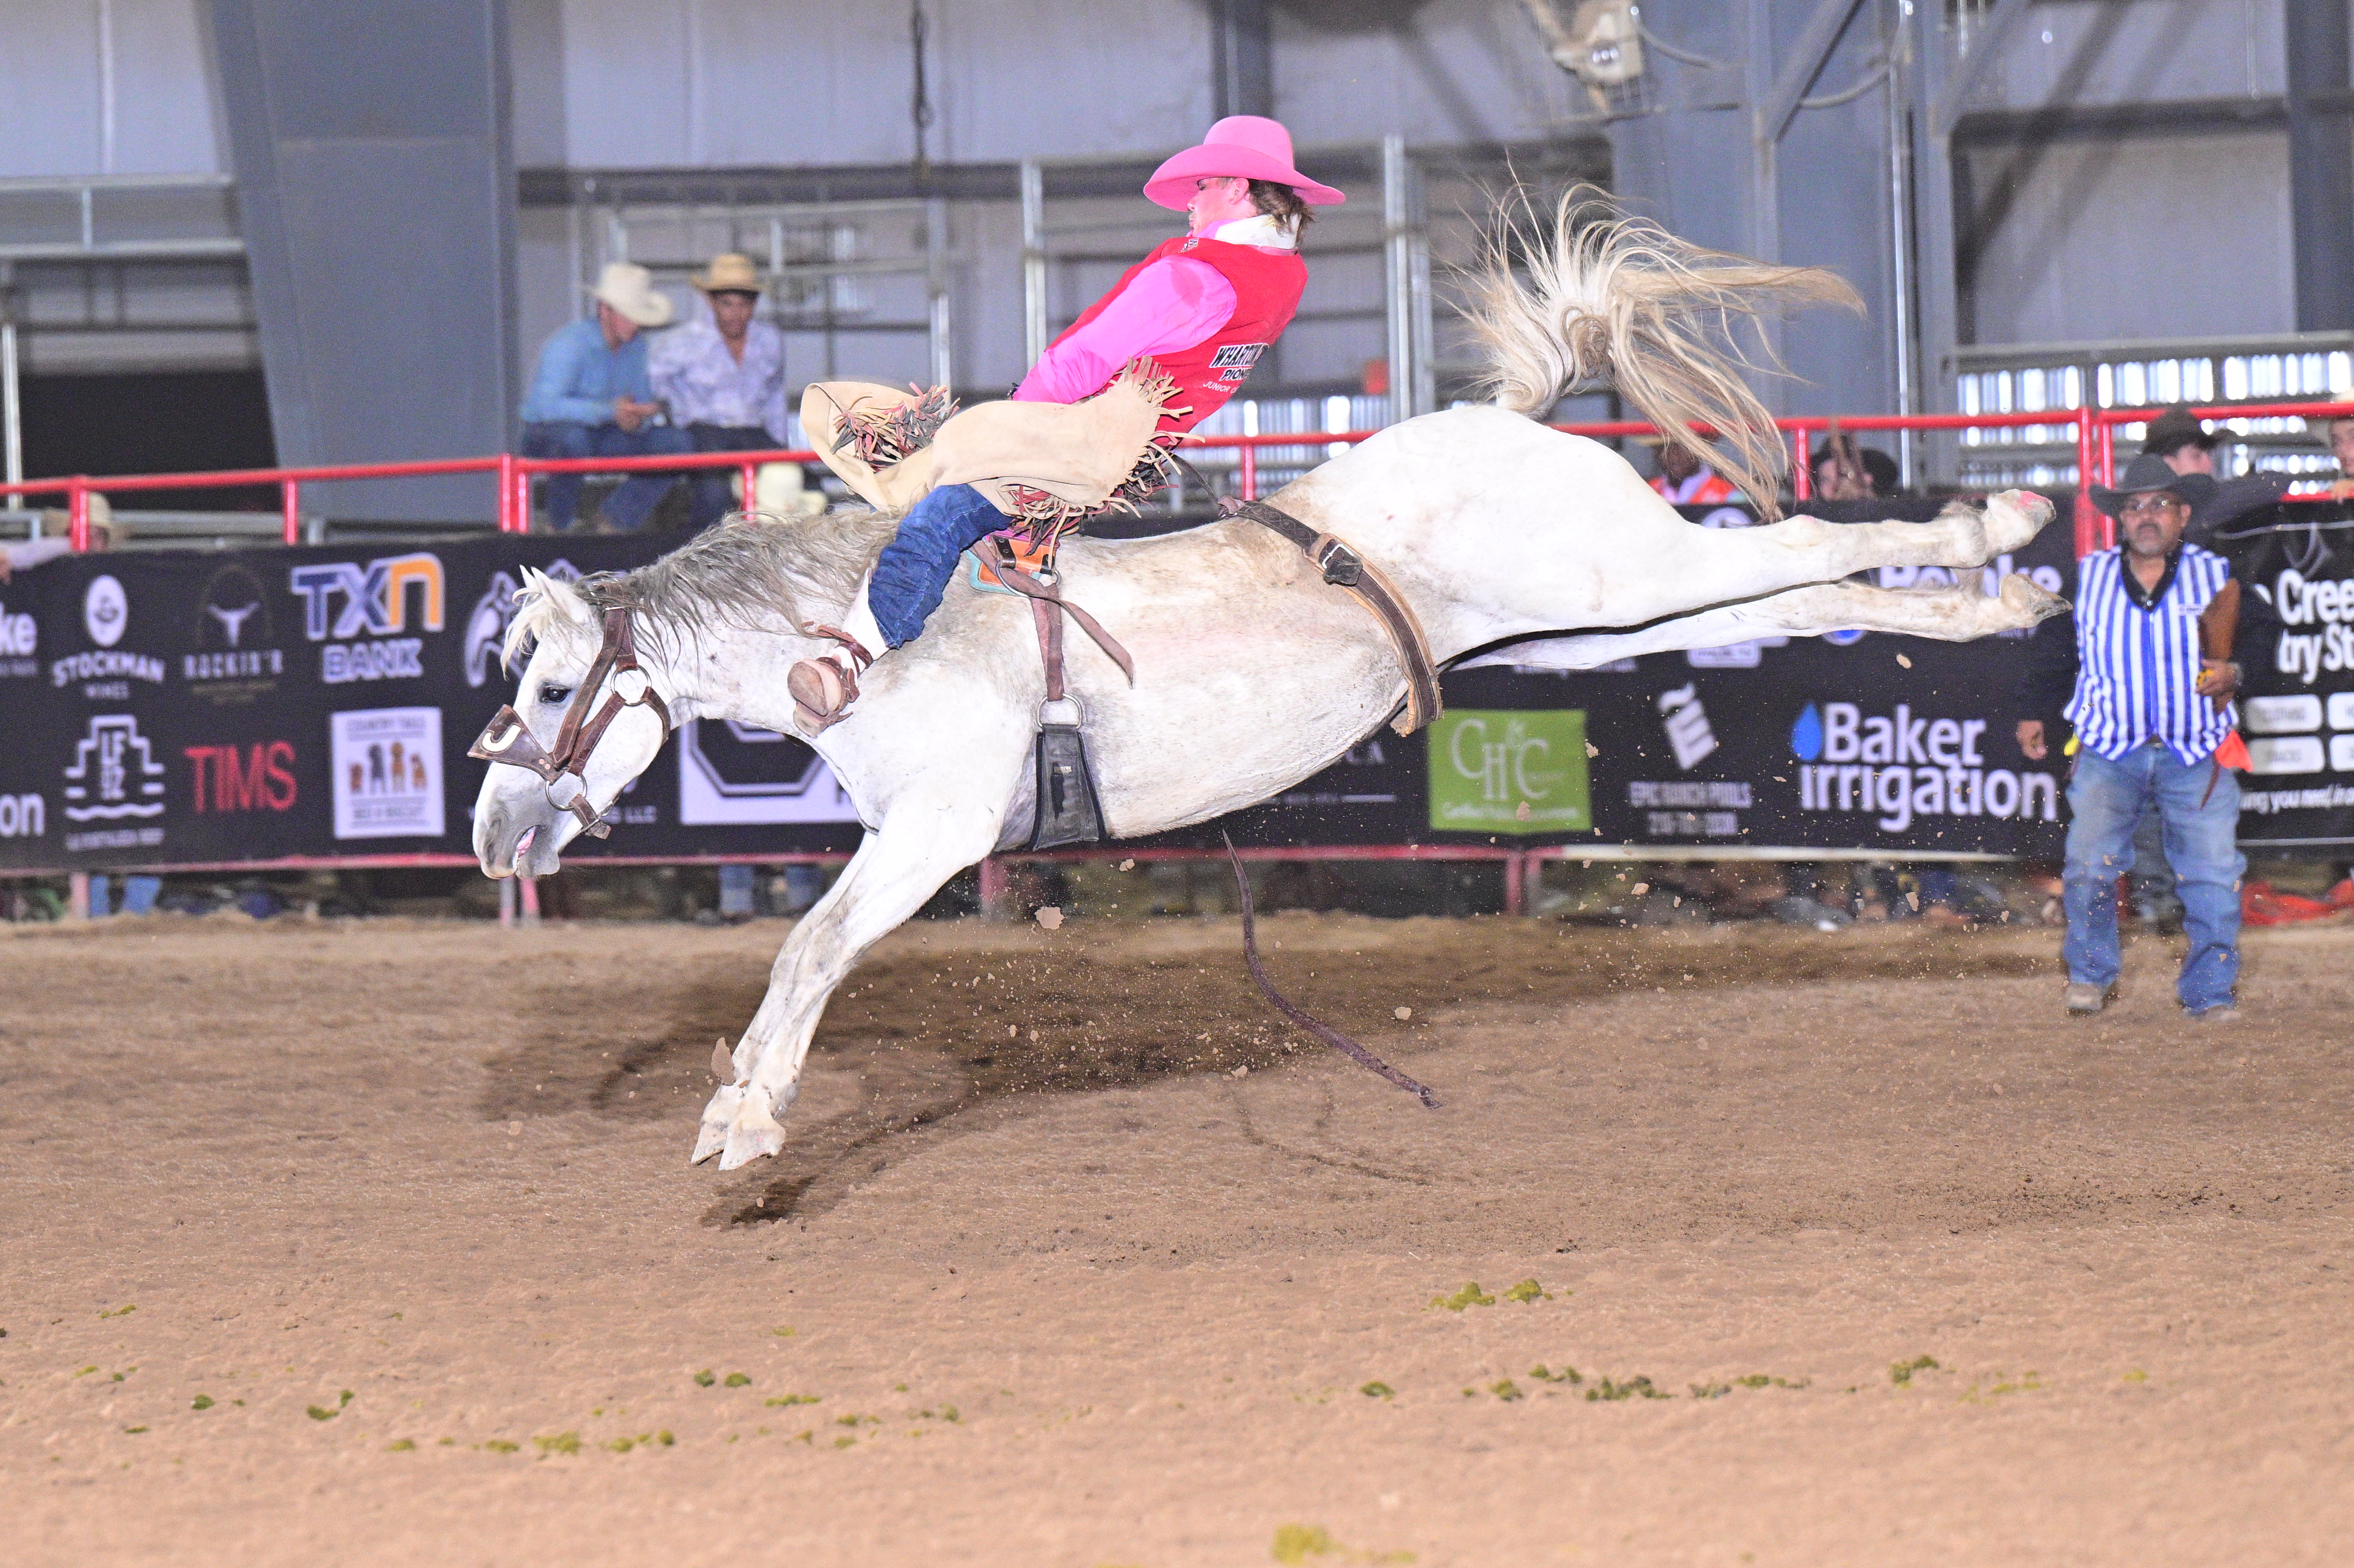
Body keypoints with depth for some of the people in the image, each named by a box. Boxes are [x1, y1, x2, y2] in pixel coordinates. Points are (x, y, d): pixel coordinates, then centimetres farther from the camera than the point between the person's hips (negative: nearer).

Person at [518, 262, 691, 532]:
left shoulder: (636, 346, 4)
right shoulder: (570, 343, -20)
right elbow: (546, 405, -33)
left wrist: (641, 417, -18)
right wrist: (609, 411, -39)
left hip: (602, 439, 7)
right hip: (547, 435, -7)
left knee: (677, 444, -8)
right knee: (571, 436, -42)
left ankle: (616, 520, -3)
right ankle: (561, 527, -22)